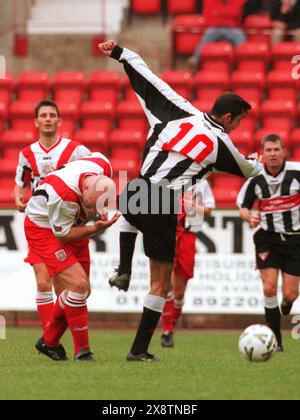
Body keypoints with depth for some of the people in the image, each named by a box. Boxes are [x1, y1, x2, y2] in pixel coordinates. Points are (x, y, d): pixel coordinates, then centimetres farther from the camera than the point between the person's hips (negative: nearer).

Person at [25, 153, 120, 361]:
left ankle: (49, 342, 27)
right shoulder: (63, 196, -40)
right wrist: (94, 229, -35)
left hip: (73, 226, 8)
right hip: (44, 230, -8)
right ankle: (82, 351, -10)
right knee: (79, 285, -20)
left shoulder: (104, 166, -22)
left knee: (82, 292, 9)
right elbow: (63, 234, -24)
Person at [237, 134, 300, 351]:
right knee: (269, 288, -14)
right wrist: (249, 217, -14)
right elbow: (243, 206, 7)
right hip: (267, 238, 1)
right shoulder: (256, 178, -6)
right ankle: (276, 340, -1)